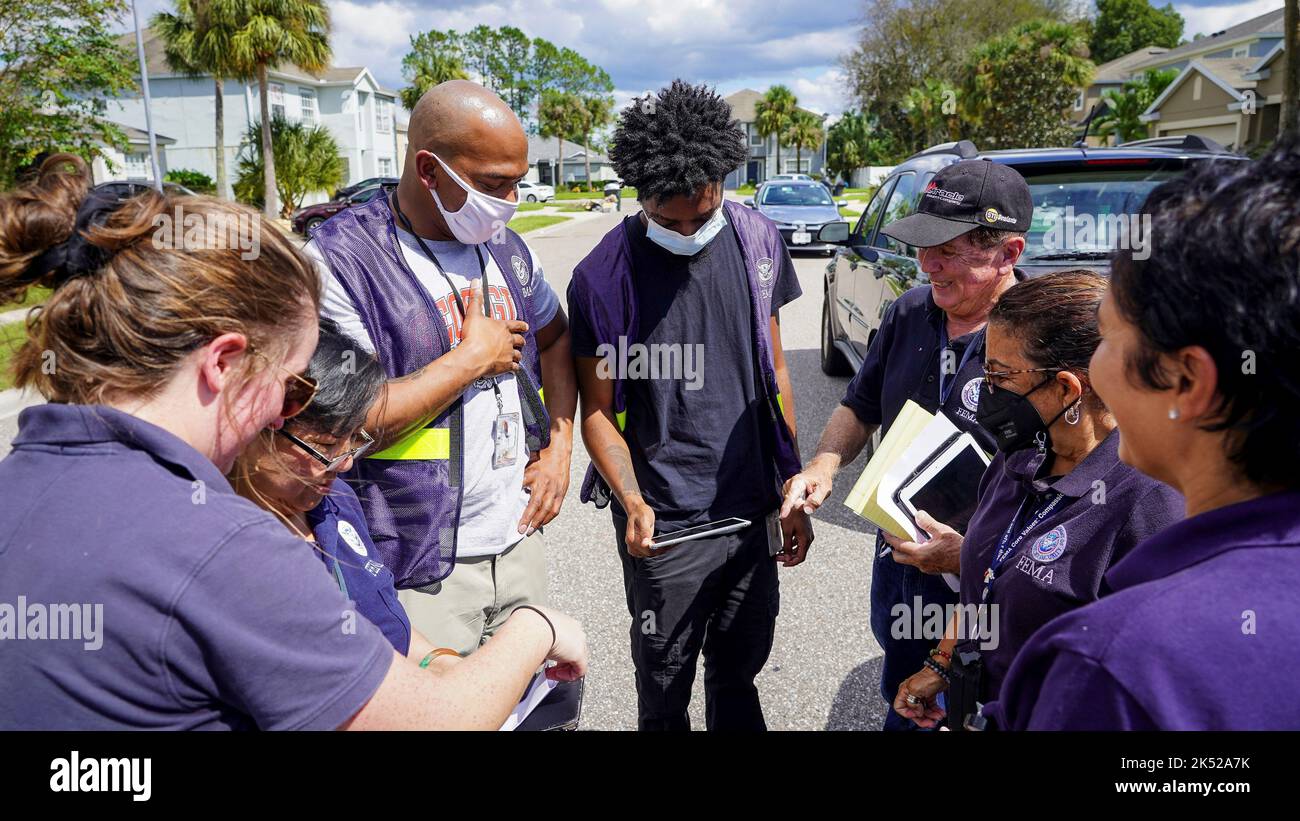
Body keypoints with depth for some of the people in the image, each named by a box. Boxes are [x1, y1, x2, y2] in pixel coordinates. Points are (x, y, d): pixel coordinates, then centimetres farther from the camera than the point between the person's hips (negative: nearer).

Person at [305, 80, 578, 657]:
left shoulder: (506, 248, 7)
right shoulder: (339, 260, -15)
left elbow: (555, 339, 21)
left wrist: (558, 447, 6)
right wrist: (473, 358, -14)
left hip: (520, 540, 6)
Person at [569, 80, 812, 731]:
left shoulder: (757, 242, -1)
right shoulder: (601, 278, -13)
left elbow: (773, 372, 7)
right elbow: (597, 410, -5)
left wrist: (794, 493, 8)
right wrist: (631, 500, -23)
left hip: (753, 512, 4)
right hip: (664, 526, -3)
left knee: (739, 677, 21)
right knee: (664, 697, 13)